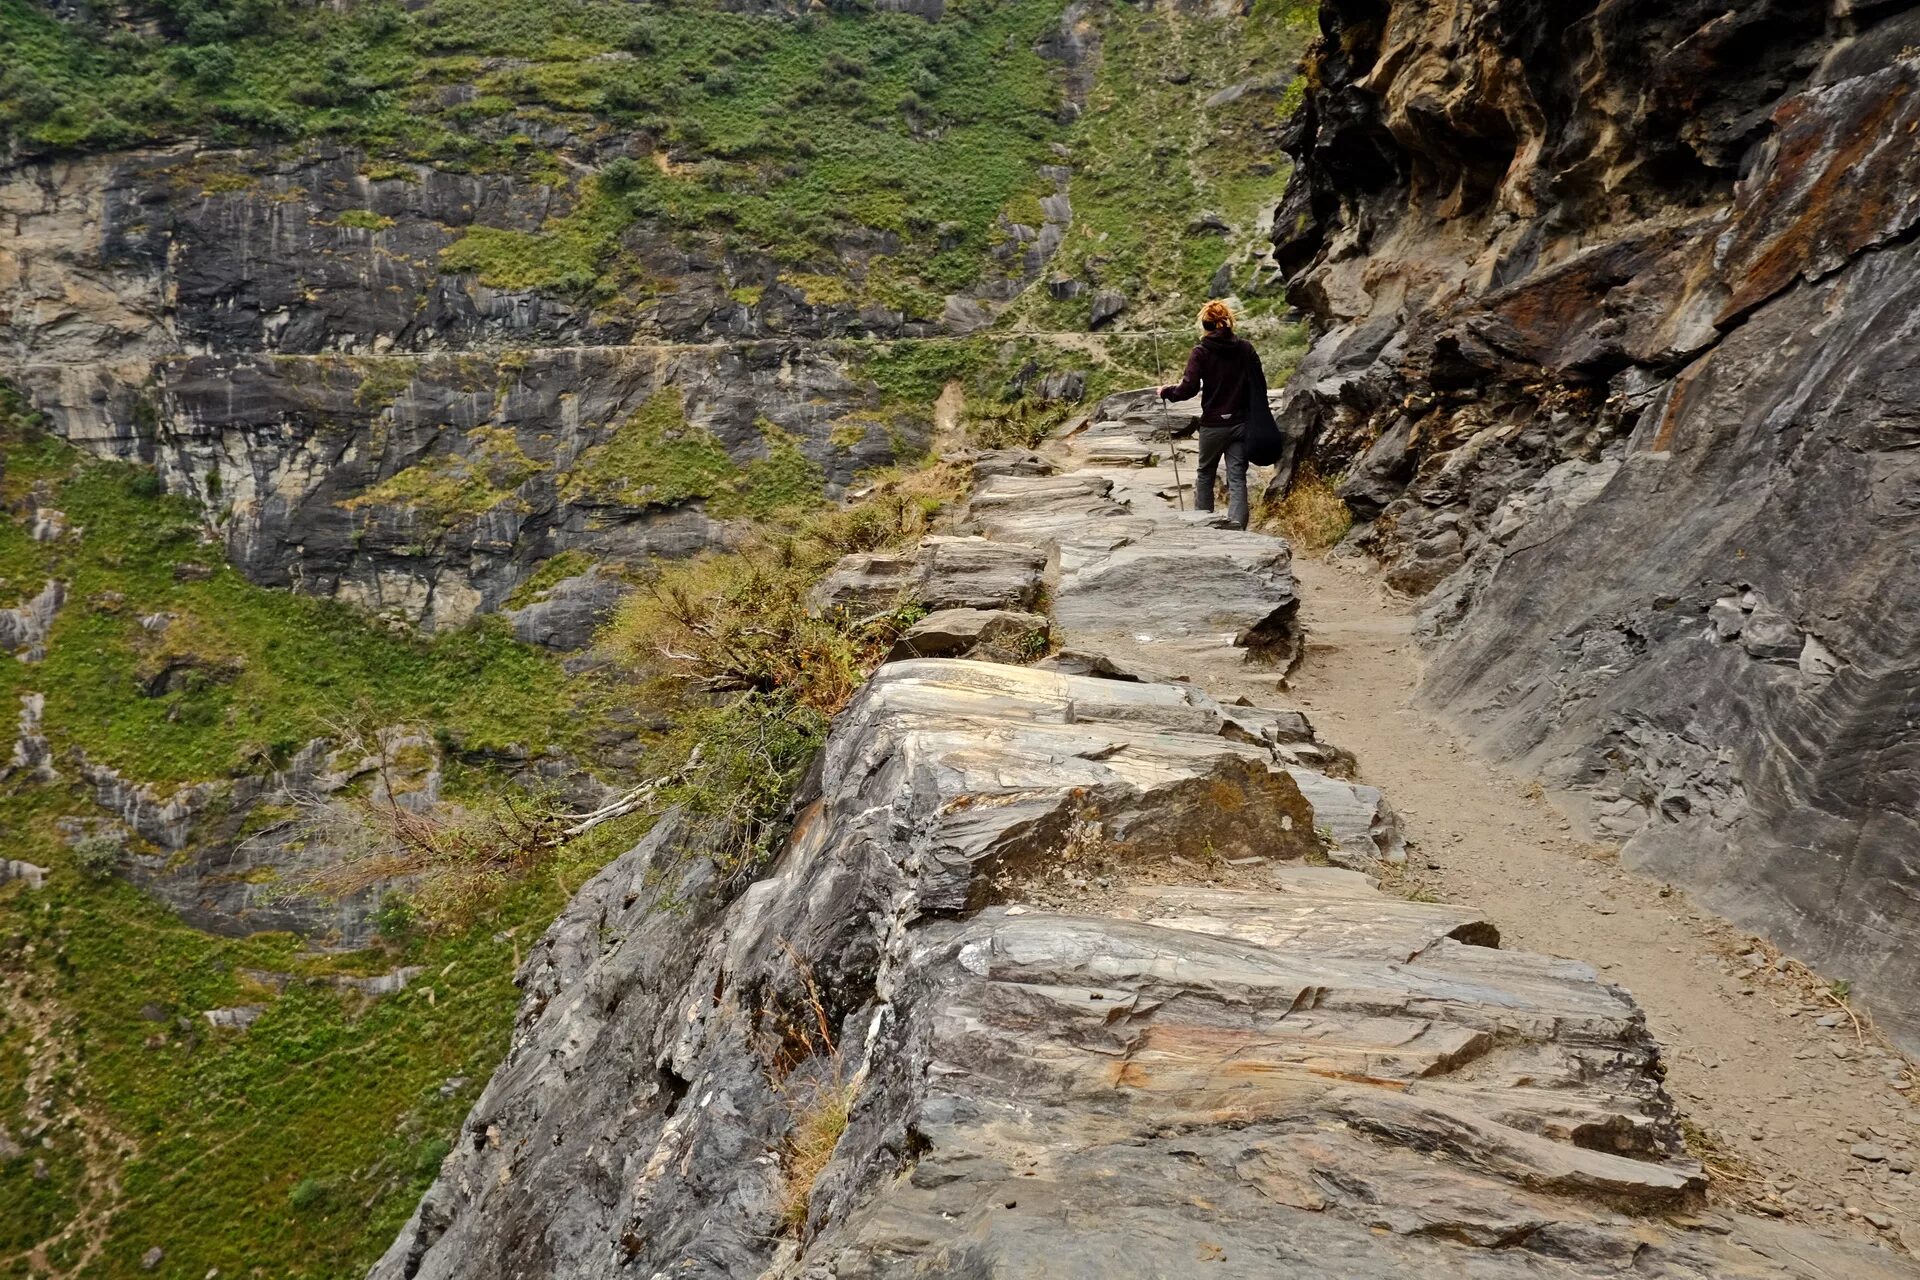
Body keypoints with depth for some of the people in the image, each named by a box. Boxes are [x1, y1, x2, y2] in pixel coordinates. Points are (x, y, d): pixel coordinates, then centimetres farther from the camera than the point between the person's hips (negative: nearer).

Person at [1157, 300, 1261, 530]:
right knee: (1237, 477, 2)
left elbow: (1188, 388, -15)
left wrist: (1166, 392, 2)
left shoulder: (1201, 353, -9)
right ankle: (1236, 524, -13)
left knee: (1205, 474, 18)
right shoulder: (1246, 348, -1)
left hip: (1213, 425, -2)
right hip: (1241, 423, 2)